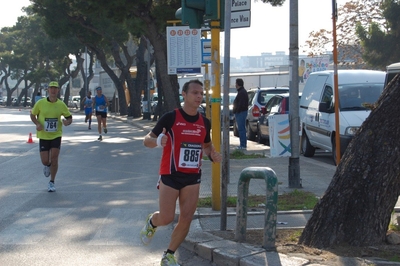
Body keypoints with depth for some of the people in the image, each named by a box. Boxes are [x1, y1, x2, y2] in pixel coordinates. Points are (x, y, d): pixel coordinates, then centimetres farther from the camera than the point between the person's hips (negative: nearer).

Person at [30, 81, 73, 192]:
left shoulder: (61, 105, -4)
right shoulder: (40, 103, -7)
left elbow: (69, 117, 7)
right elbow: (32, 115, 5)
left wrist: (67, 122, -17)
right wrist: (37, 124, -14)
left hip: (56, 135, 0)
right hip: (43, 136, 0)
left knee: (54, 159, -7)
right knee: (45, 161, -1)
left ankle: (52, 183, 10)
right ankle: (47, 166, 39)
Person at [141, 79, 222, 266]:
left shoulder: (204, 122, 6)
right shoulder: (171, 118, -9)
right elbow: (147, 140, -6)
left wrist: (212, 155, 0)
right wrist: (157, 141, -30)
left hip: (193, 177, 4)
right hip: (170, 175, -4)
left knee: (186, 219, -1)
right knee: (166, 218, -4)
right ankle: (151, 222, 33)